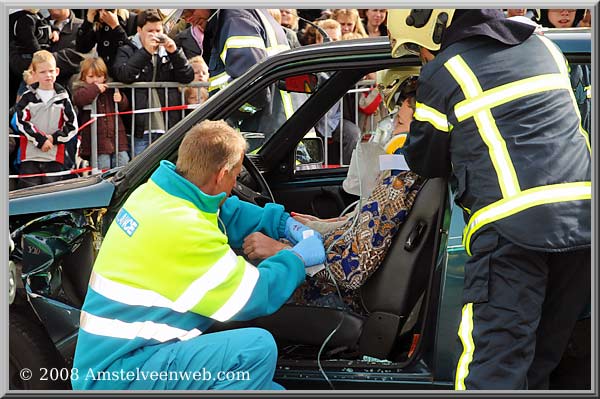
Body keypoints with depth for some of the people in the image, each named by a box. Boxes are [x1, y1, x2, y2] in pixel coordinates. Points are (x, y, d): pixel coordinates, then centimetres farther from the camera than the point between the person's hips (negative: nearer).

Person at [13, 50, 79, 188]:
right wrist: (40, 139, -13)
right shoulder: (27, 97, 2)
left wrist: (54, 138, -9)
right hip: (30, 155, -1)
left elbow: (72, 126, 4)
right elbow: (21, 122, -5)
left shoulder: (63, 98, 5)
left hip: (55, 157, 1)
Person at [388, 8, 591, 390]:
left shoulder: (442, 73, 1)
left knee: (494, 370, -6)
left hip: (512, 226, -6)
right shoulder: (544, 47, 18)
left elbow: (425, 163, 14)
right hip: (583, 220, 6)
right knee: (542, 359, 15)